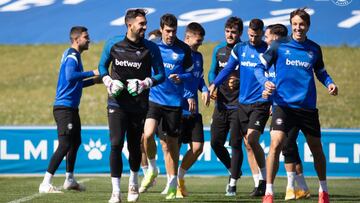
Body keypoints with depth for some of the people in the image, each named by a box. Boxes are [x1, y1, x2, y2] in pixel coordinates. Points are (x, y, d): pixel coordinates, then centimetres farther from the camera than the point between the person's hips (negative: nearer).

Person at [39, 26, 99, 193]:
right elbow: (70, 76, -31)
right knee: (65, 145, -13)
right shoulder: (72, 56, -13)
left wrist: (94, 80, 19)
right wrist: (92, 72, -27)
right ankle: (45, 184, -15)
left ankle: (70, 180, 29)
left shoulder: (74, 56, 18)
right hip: (64, 107, -10)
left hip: (71, 108, 10)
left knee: (75, 142, 19)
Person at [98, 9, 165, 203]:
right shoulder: (113, 44, -1)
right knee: (116, 144, -13)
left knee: (134, 147, 9)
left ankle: (133, 182, 37)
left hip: (139, 105, 0)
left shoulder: (151, 48, -4)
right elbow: (103, 65, 14)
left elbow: (160, 75, 2)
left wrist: (144, 84, -16)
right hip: (117, 103, 0)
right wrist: (108, 82, -5)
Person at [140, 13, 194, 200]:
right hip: (153, 99, 0)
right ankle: (152, 169, 5)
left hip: (174, 101, 0)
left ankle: (172, 184, 17)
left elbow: (190, 73, 7)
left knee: (171, 143, 5)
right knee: (147, 134, -21)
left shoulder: (184, 50, -1)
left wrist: (181, 78, -13)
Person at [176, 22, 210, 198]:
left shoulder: (198, 56, 15)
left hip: (193, 111, 7)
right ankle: (173, 183, 9)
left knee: (198, 146, 0)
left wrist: (204, 90, 1)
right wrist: (188, 96, -21)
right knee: (175, 147, -3)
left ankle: (180, 176, 21)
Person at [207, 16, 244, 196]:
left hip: (238, 105, -5)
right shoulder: (218, 50, 10)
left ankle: (233, 184, 4)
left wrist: (238, 82, -24)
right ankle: (233, 171, 29)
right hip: (221, 104, 5)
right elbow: (212, 72, 16)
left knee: (235, 144, -5)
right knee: (216, 142, 4)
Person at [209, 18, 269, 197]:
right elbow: (228, 68, 17)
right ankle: (261, 181, 12)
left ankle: (264, 179, -9)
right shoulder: (240, 48, 9)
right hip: (243, 102, 5)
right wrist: (214, 84, 6)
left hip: (260, 102, -5)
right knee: (248, 143, 5)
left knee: (251, 138, -19)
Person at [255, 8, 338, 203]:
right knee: (276, 144, -19)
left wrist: (329, 83, 0)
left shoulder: (314, 49, 8)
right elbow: (259, 67, 5)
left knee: (316, 147, 12)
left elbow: (321, 72, 20)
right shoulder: (279, 46, 0)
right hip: (283, 104, -3)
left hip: (308, 106, 3)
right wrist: (265, 82, -15)